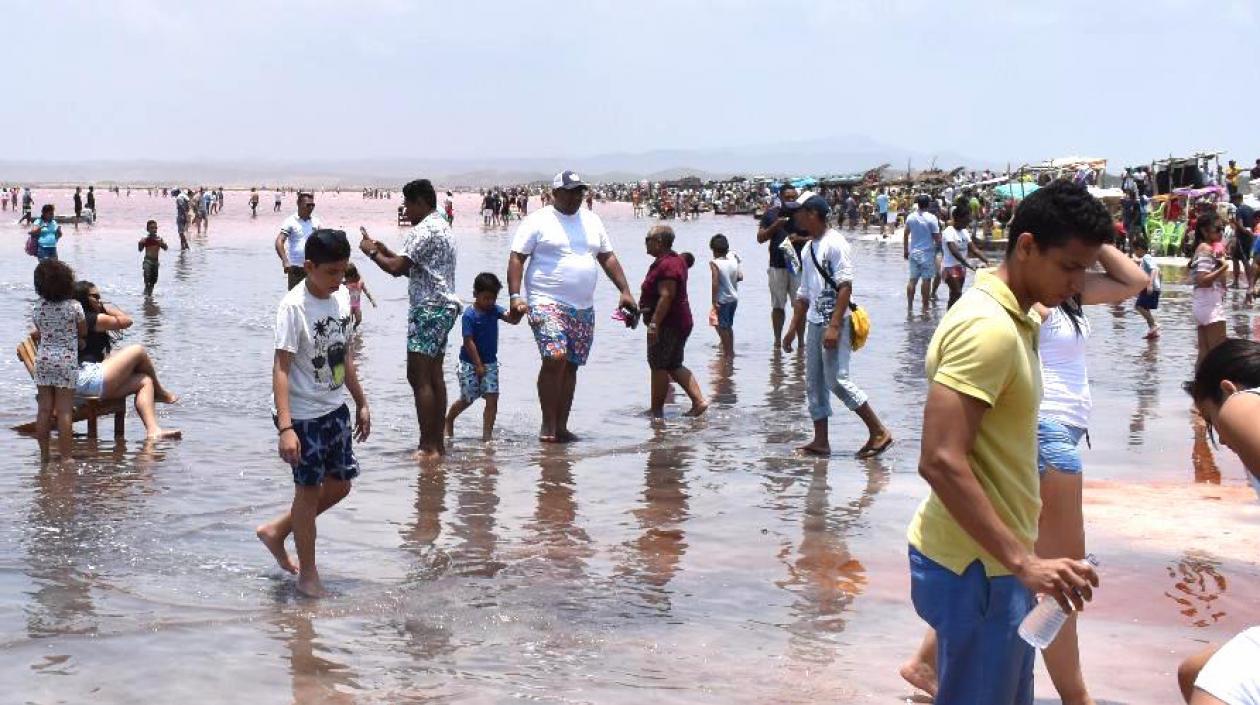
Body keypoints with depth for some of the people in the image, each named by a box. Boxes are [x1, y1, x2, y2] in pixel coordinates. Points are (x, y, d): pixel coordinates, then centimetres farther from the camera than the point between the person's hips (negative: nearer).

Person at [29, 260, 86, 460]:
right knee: (64, 411, -1)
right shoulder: (74, 306, -10)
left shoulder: (37, 308, -1)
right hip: (67, 361, -3)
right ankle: (65, 457, 0)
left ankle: (44, 454, 14)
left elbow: (38, 332, 11)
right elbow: (82, 331, 3)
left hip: (43, 360, 3)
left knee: (44, 410, 8)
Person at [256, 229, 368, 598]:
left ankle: (276, 530, 30)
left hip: (336, 409, 7)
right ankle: (307, 574, 18)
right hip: (304, 415, -7)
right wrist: (285, 427, -28)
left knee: (340, 485, 13)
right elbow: (281, 368, -22)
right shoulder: (293, 307, -19)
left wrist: (361, 403, 16)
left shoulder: (342, 298, 2)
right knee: (309, 490, 3)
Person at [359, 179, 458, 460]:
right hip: (444, 307, 11)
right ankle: (437, 443, 14)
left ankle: (428, 447, -12)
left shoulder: (424, 230, -14)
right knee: (434, 377, 12)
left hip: (429, 308, -11)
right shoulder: (442, 227, 19)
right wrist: (386, 251, 18)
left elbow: (397, 268, -18)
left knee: (419, 377, -10)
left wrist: (372, 253, -2)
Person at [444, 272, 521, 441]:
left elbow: (513, 320, -9)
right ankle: (448, 420, 36)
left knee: (492, 398, -4)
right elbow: (468, 341, -17)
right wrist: (478, 365, -17)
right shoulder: (469, 314, -16)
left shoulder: (495, 310, 2)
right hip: (470, 363, -5)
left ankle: (487, 435, -1)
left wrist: (518, 312, -32)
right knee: (467, 399, 8)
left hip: (490, 362, 5)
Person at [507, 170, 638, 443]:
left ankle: (561, 427, 14)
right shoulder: (538, 221, -2)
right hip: (547, 304, -6)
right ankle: (548, 425, -10)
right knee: (554, 358, -20)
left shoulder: (591, 221, 15)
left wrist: (625, 292, 10)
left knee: (571, 366, 7)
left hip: (583, 308, 6)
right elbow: (516, 258, -5)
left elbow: (608, 257, 19)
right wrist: (515, 296, -16)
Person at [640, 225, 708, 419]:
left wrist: (654, 323, -26)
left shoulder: (666, 265, -19)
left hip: (668, 324, -11)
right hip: (681, 321, 11)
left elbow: (666, 297, -25)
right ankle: (699, 401, 6)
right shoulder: (676, 260, 16)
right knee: (674, 366, 14)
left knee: (659, 366, -1)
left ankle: (657, 410, 6)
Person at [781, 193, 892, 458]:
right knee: (814, 383, 9)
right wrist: (793, 328, 22)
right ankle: (820, 441, 14)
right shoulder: (808, 248, 16)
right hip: (814, 323, 9)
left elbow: (845, 287, -18)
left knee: (837, 380, -12)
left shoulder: (834, 243, -12)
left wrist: (834, 326, -24)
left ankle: (879, 432, -3)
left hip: (834, 323, -9)